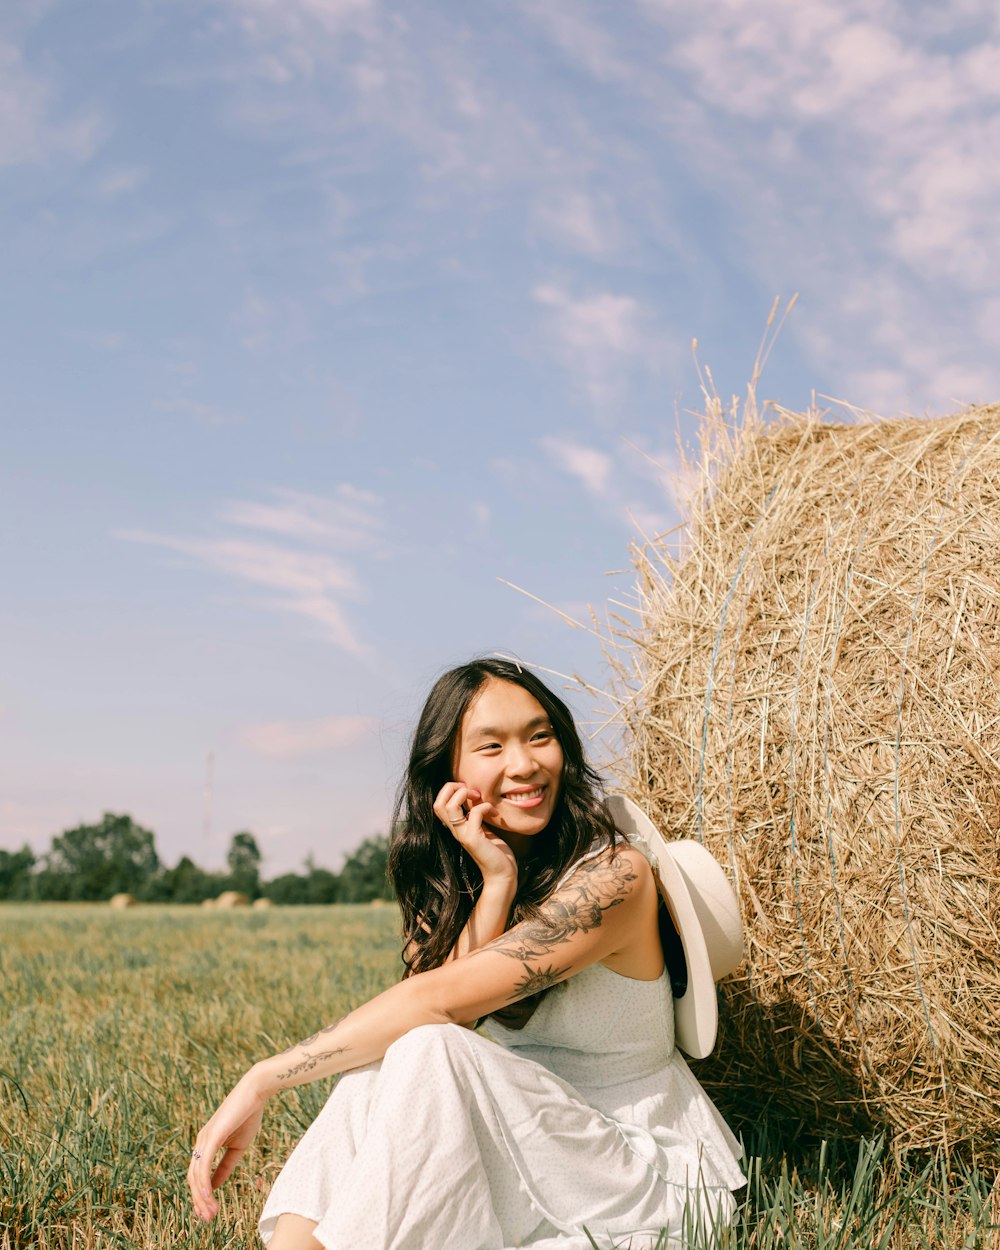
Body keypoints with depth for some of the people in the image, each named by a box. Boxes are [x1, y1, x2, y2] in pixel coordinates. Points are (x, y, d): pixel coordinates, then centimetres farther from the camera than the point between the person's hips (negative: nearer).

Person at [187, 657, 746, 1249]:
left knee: (427, 1051, -29)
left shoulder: (613, 874, -19)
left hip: (656, 1181, -6)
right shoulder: (446, 887, 3)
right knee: (379, 1055, -21)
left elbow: (442, 1000, -27)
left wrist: (263, 1080, -26)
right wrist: (497, 884, -21)